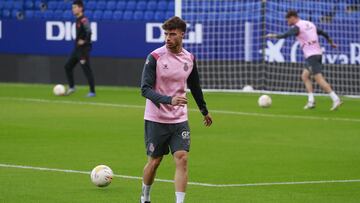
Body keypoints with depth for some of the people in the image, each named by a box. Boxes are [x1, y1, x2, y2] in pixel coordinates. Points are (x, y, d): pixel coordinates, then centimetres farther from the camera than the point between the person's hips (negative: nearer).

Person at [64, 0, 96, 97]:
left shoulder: (83, 20, -17)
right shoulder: (78, 20, 13)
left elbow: (89, 32, -29)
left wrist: (84, 41, -23)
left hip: (84, 48, -10)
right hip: (77, 49, 10)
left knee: (86, 69, -6)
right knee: (68, 66, 12)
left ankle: (92, 92, -2)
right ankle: (71, 87, 22)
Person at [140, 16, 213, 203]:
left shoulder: (189, 59, 3)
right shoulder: (155, 57, -12)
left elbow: (195, 87, 20)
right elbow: (146, 89, -18)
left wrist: (204, 111, 30)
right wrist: (169, 100, -33)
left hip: (179, 120, 3)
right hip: (156, 119, -3)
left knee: (182, 159, -12)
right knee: (154, 161, 6)